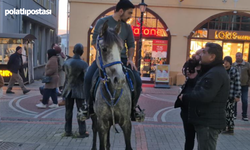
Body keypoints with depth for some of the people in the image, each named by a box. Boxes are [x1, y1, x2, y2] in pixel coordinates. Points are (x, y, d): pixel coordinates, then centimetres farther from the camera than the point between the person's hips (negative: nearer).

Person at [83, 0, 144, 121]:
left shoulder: (127, 27, 11)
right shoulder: (102, 22, 1)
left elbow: (131, 45, 17)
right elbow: (94, 41, 2)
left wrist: (130, 58, -1)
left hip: (121, 59, 3)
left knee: (137, 81, -17)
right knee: (88, 77, -26)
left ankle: (132, 108, 7)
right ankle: (89, 107, -1)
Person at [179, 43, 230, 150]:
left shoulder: (215, 73, -21)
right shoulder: (213, 71, 16)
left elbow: (204, 96, -30)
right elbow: (202, 91, 19)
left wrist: (185, 97, -16)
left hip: (209, 123, -11)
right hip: (207, 121, 11)